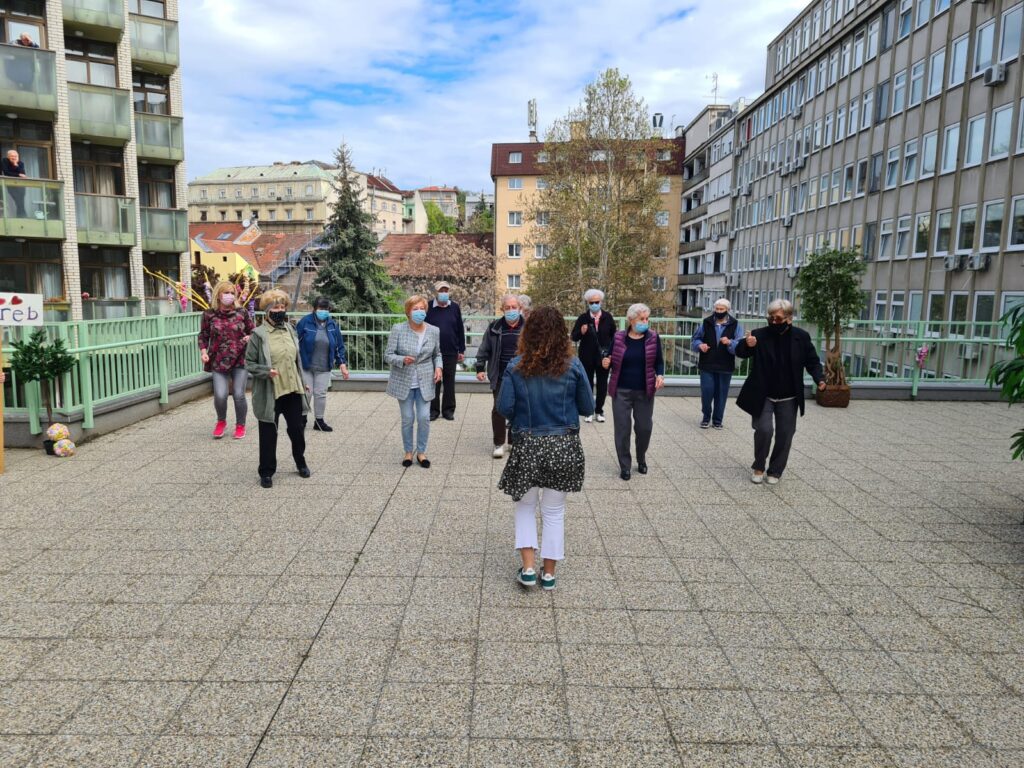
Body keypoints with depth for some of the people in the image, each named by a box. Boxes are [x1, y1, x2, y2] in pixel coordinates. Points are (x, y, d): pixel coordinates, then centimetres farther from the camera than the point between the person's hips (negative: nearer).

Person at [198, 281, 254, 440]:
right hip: (219, 361, 0)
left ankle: (240, 425, 23)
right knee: (220, 395, -9)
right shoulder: (209, 315, 1)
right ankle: (221, 421, 22)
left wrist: (249, 338, -10)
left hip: (240, 360, 0)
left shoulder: (242, 313, 2)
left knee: (239, 395, 0)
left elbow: (252, 331, 11)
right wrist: (203, 351, -7)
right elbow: (203, 336, 7)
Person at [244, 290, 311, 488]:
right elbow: (249, 363, -6)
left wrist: (302, 382, 17)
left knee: (297, 429, 13)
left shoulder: (290, 330, 9)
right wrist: (266, 371, -22)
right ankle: (266, 472, 20)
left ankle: (300, 462, 37)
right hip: (270, 392, -4)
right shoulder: (259, 334, -8)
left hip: (292, 390, 5)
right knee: (268, 434, 5)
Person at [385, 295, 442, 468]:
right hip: (404, 382, -1)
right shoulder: (398, 329, -9)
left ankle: (421, 452, 18)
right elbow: (388, 355, -7)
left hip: (425, 383, 1)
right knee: (407, 419, 7)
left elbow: (437, 354, 13)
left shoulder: (434, 331, -1)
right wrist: (402, 360, -26)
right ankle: (408, 452, 24)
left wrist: (438, 367, -6)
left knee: (424, 418, -1)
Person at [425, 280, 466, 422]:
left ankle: (448, 410, 19)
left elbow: (460, 330, 6)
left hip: (451, 353, 2)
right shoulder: (428, 308, -4)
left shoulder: (455, 308, 2)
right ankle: (433, 410, 17)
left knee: (449, 382, 9)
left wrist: (462, 350, 6)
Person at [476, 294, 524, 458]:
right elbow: (484, 349, 7)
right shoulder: (494, 327, 1)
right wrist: (480, 368, 3)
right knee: (498, 409, -1)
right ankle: (499, 443, 11)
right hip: (500, 377, 0)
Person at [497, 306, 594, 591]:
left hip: (527, 446, 0)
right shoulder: (572, 365, -7)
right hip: (564, 447, 1)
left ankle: (528, 568, 15)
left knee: (525, 506, 20)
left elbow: (504, 409, -9)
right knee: (554, 512, 15)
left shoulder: (516, 366, -8)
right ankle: (549, 573, 24)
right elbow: (588, 408, 0)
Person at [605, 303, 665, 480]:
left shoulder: (653, 338, -2)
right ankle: (625, 466, 17)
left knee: (644, 427, 7)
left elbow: (659, 361, 5)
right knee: (622, 429, 2)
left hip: (645, 391, 1)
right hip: (621, 391, -1)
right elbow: (612, 361, 5)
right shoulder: (618, 337, -3)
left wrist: (660, 375, -13)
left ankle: (641, 460, 33)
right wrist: (606, 364, -17)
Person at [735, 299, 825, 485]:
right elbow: (740, 353, -14)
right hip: (763, 396, -2)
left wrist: (819, 379, -15)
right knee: (764, 430, -12)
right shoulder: (760, 335, -9)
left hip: (788, 398, 2)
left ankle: (775, 471, 23)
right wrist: (747, 345, -38)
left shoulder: (801, 336, -4)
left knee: (784, 435, 6)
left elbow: (812, 361, 4)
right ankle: (758, 467, 11)